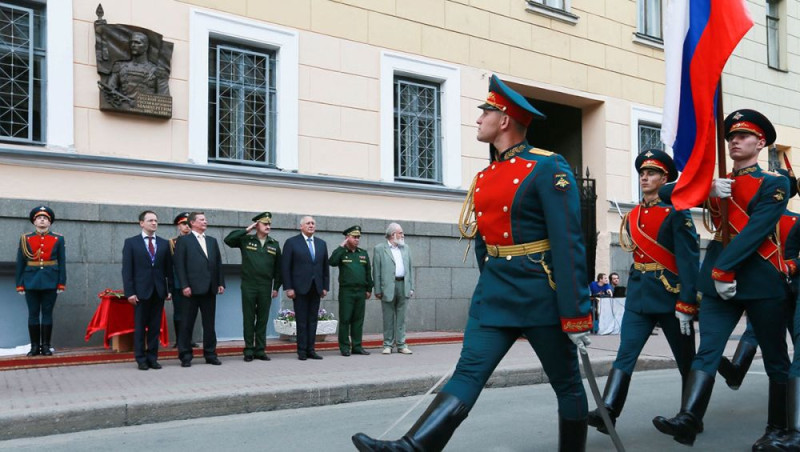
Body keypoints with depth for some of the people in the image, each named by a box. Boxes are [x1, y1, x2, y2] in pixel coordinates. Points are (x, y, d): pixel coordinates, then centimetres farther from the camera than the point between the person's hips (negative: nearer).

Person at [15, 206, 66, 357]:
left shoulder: (58, 239, 5)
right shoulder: (25, 239, 6)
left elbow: (62, 263, 4)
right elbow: (20, 263, 6)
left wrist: (62, 283, -3)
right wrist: (19, 284, 0)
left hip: (50, 282, 0)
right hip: (31, 281, 1)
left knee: (47, 313, 2)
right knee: (33, 314, 3)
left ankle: (46, 346, 8)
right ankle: (34, 346, 10)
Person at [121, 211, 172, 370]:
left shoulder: (164, 243, 10)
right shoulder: (131, 242, 2)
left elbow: (168, 268, 9)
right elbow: (127, 269, -2)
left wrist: (170, 289, 2)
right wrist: (130, 292, -9)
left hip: (159, 291, 2)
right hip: (141, 291, -2)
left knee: (155, 327, 5)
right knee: (140, 326, 3)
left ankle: (152, 358, 12)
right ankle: (141, 359, 11)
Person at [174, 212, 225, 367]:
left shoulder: (212, 241, 17)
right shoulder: (183, 241, 1)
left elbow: (218, 263, 15)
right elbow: (179, 264, -5)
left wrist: (221, 283, 6)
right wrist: (184, 285, -13)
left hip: (210, 289, 5)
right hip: (192, 288, -5)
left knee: (209, 323, 9)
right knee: (187, 324, 1)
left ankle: (210, 354, 16)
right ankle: (185, 356, 7)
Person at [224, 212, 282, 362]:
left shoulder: (274, 244, 9)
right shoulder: (246, 240, 4)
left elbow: (278, 268, 10)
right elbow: (228, 240, -9)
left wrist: (276, 287, 6)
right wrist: (247, 230, -7)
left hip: (266, 288, 2)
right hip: (248, 286, -2)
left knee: (263, 319, 6)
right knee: (248, 319, 3)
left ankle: (260, 350, 14)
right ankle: (249, 350, 10)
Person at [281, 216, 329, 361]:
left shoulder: (322, 244, 13)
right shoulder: (291, 242, 0)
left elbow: (325, 267, 15)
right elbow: (285, 267, -4)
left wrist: (325, 287, 8)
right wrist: (288, 288, -10)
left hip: (316, 288, 4)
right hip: (300, 288, -4)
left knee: (313, 320, 6)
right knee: (302, 320, 0)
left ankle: (310, 350, 11)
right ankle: (302, 351, 6)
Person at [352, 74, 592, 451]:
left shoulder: (548, 168, -10)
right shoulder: (484, 177, 12)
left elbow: (569, 243, -15)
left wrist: (576, 314, -17)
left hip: (540, 292, -5)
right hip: (493, 292, 6)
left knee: (566, 382, 11)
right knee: (467, 373, -5)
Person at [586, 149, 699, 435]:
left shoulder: (676, 213, -8)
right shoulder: (633, 216, 11)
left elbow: (689, 260, -14)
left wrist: (686, 305, -19)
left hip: (670, 295, -5)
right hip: (638, 295, 5)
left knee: (686, 360, 9)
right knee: (625, 354, -6)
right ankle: (608, 411, -13)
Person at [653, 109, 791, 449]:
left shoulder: (774, 184, -1)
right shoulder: (718, 183, 17)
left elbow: (756, 230, -14)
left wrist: (723, 268, -20)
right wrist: (708, 191, -11)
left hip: (760, 279, -4)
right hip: (717, 279, 4)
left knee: (776, 358, 6)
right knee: (707, 350, -8)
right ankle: (688, 419, -17)